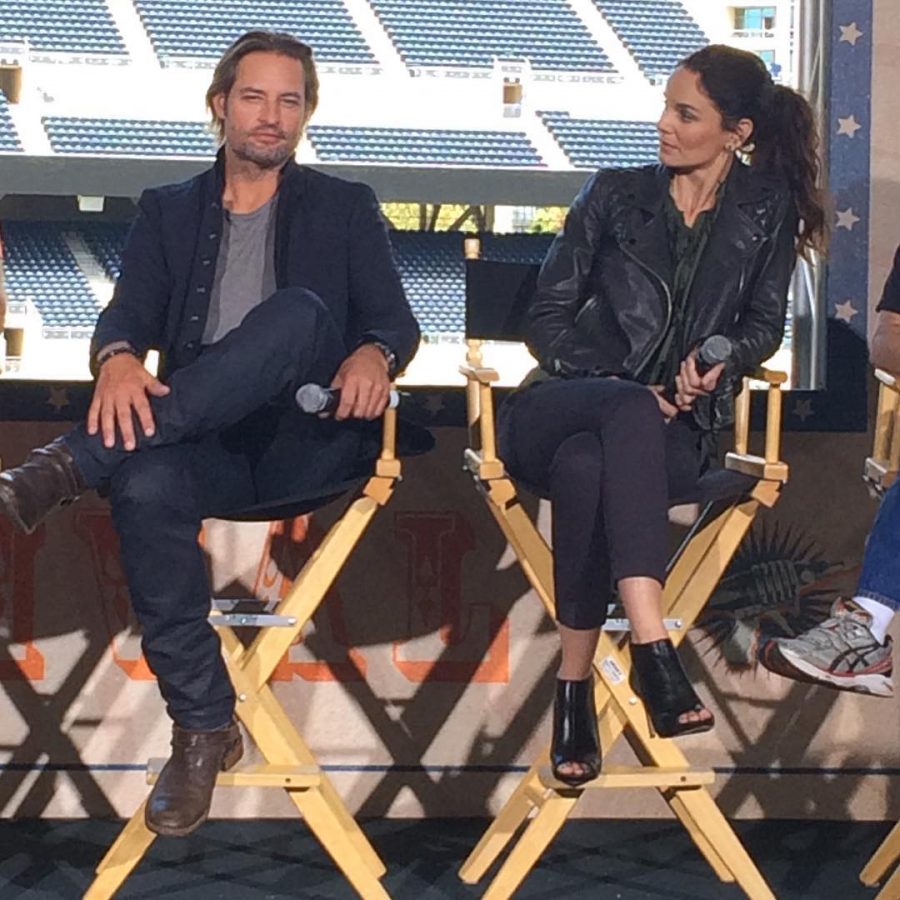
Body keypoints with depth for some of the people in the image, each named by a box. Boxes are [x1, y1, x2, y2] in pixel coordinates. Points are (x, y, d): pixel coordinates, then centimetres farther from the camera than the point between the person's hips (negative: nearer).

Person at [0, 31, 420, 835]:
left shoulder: (346, 208, 18)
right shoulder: (168, 211, 21)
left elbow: (396, 321, 7)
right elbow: (129, 315, 7)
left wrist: (373, 355, -19)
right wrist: (118, 359, -19)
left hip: (305, 443, -1)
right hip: (205, 443, 1)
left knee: (299, 312, -33)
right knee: (144, 483, -37)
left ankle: (66, 467, -38)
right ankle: (204, 727, -25)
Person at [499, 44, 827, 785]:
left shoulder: (766, 212, 11)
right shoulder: (616, 195, 10)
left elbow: (764, 325, 12)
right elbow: (548, 316, 7)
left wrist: (724, 362, -12)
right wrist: (620, 387, -10)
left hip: (673, 430, 0)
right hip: (560, 410, 0)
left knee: (586, 465, -39)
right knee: (632, 413, -40)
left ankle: (576, 687, -42)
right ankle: (653, 650, -52)